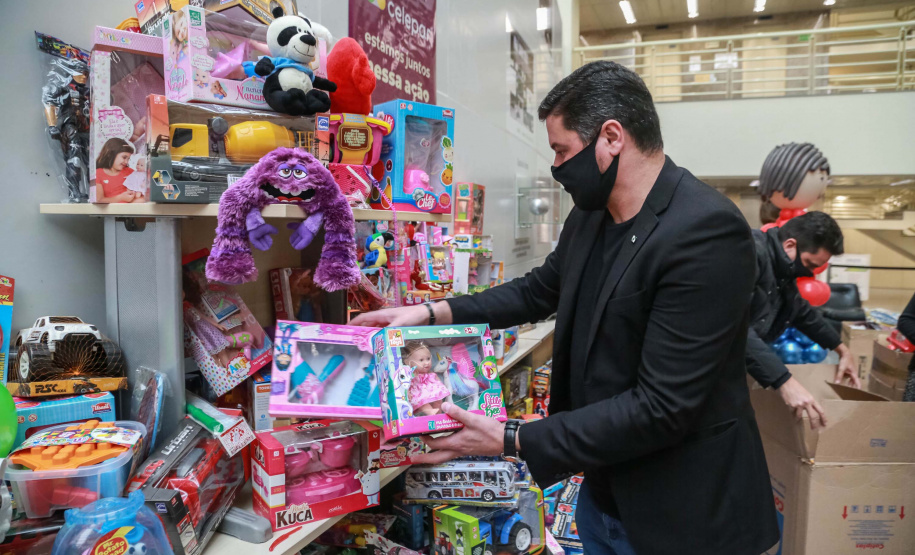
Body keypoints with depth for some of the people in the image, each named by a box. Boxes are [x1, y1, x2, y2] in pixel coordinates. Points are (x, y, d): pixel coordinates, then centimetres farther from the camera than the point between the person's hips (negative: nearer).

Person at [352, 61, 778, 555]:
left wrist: (511, 441, -24)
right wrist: (432, 313, 2)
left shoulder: (706, 233, -26)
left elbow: (661, 407, -27)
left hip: (681, 514, -6)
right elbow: (540, 290, 13)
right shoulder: (591, 213, -1)